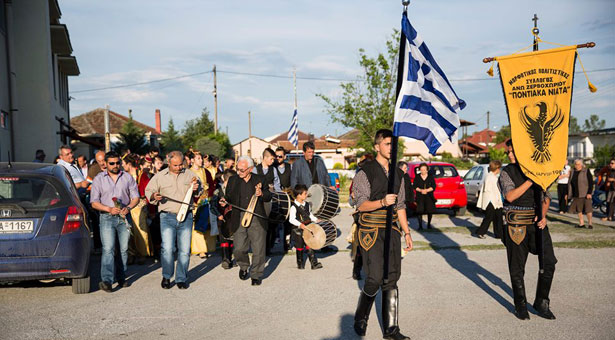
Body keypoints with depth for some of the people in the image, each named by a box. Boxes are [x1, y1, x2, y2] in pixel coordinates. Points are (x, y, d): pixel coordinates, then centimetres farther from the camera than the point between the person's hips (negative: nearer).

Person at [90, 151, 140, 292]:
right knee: (108, 249, -13)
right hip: (107, 218, -2)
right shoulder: (99, 179, 3)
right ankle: (107, 280, -17)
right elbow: (94, 202, -1)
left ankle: (121, 278, 18)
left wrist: (128, 208, -12)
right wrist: (109, 209, -17)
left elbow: (135, 197, 8)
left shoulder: (127, 178, 9)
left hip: (124, 217, 2)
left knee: (124, 249, 6)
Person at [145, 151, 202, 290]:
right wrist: (154, 196, -8)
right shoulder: (159, 176, 7)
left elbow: (199, 192, 19)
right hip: (167, 217, -1)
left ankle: (181, 278, 15)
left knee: (184, 250, 2)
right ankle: (166, 277, 10)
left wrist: (196, 189, -4)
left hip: (186, 217, 1)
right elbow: (148, 191, 13)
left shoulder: (190, 175, 10)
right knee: (167, 248, -10)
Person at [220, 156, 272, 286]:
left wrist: (261, 194, -13)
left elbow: (269, 197, 9)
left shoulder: (260, 179, 5)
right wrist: (225, 202, -9)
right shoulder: (232, 180, 9)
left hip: (257, 219, -1)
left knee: (258, 250, -1)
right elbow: (229, 197, 13)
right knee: (239, 249, -2)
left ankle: (256, 275, 17)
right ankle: (244, 267, 29)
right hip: (239, 219, 1)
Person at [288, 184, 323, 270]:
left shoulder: (307, 205, 7)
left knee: (310, 246, 3)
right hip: (298, 230, -5)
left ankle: (314, 263, 5)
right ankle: (300, 264, 23)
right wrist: (300, 224, -31)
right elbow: (291, 219, -21)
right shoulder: (294, 207, -15)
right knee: (300, 247, 8)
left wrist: (316, 220, 6)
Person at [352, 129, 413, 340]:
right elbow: (361, 205, -12)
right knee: (375, 278, -8)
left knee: (392, 279, 5)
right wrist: (382, 202, -29)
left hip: (392, 230, 6)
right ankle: (360, 318, 18)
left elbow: (400, 205, 17)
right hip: (371, 231, -6)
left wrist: (406, 232, 14)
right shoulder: (365, 172, -6)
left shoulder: (397, 173, 13)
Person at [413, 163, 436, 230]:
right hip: (420, 197, 0)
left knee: (430, 211, 0)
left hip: (429, 197, 0)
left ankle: (429, 224, 18)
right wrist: (421, 190, -15)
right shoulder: (417, 177, 8)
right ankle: (420, 225, -3)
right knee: (419, 211, -9)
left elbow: (433, 187, 1)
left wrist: (426, 190, -14)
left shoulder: (431, 177, 7)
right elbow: (415, 187, 3)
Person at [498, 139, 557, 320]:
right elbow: (510, 196, -15)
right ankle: (520, 306, 21)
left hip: (537, 222, 3)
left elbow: (546, 197, 16)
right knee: (517, 268, 4)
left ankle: (541, 303, 13)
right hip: (517, 224, -3)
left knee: (549, 261, -4)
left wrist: (543, 215, -1)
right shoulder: (507, 172, 0)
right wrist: (531, 180, -17)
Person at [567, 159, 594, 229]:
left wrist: (589, 193, -15)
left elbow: (591, 182, -7)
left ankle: (590, 223, 4)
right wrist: (567, 194, 13)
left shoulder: (586, 171, -4)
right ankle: (581, 223, 18)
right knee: (578, 209, 9)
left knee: (588, 209, -5)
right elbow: (570, 183, 15)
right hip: (576, 194, 5)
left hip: (585, 194, -5)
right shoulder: (573, 172, 10)